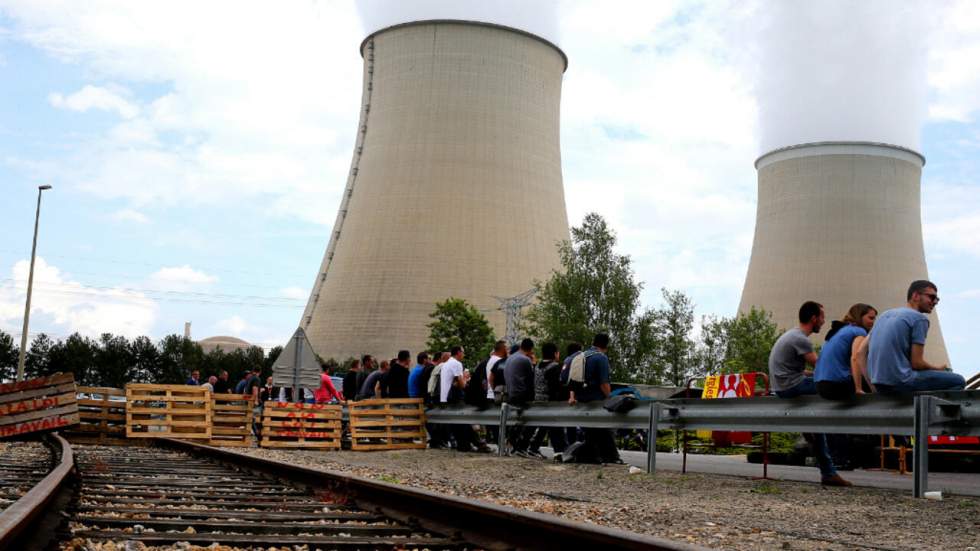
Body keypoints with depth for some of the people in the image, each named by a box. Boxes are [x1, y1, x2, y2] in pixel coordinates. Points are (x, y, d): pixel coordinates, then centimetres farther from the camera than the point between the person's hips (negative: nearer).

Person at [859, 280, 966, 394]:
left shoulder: (885, 315, 17)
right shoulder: (919, 318, -5)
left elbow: (860, 353, 14)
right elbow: (917, 363, -9)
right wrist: (938, 369, 10)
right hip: (901, 383, -8)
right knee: (958, 381, 1)